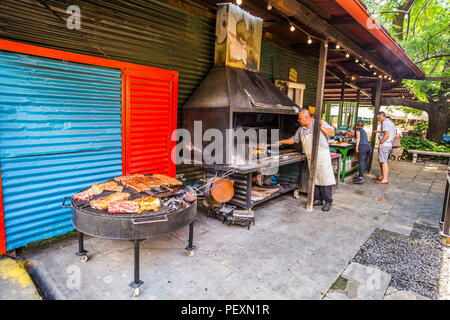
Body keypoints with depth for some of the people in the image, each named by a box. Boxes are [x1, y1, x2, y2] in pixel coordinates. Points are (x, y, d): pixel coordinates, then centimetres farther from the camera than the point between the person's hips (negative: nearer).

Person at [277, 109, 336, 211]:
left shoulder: (320, 123, -5)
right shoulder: (301, 129, 10)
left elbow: (332, 133, -4)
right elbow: (293, 139, 22)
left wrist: (322, 128, -18)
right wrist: (281, 142, 21)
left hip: (322, 156, -5)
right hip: (310, 158, 6)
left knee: (325, 178, -6)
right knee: (314, 179, 8)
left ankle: (328, 201, 3)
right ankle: (318, 199, 20)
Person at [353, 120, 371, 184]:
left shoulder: (357, 129, 14)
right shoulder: (363, 130, 34)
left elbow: (358, 137, -2)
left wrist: (357, 147, -8)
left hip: (362, 146, -7)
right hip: (369, 146, 7)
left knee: (361, 162, -14)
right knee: (365, 162, 8)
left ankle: (361, 177, -23)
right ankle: (360, 176, 11)